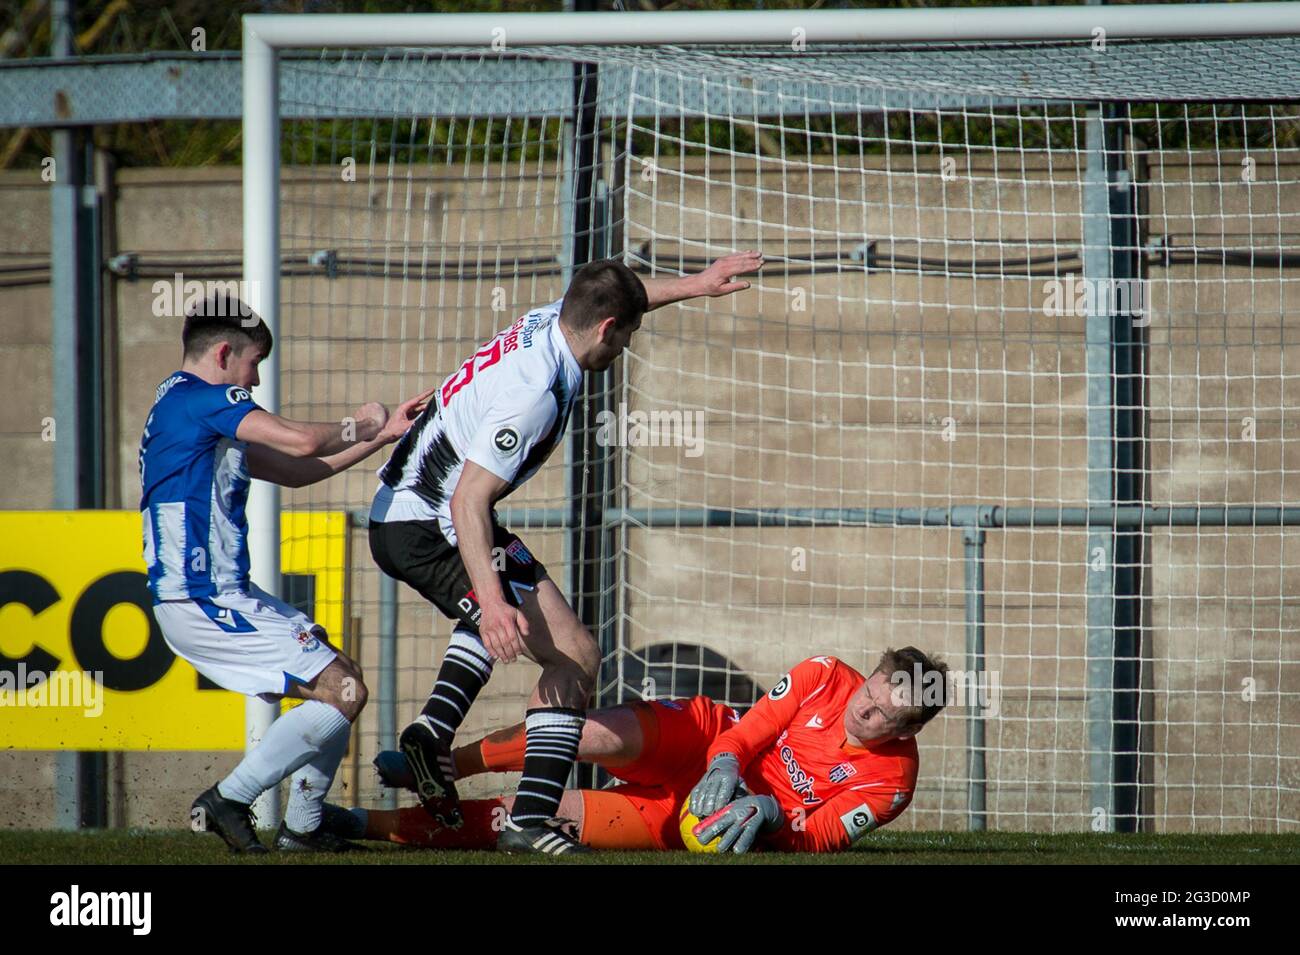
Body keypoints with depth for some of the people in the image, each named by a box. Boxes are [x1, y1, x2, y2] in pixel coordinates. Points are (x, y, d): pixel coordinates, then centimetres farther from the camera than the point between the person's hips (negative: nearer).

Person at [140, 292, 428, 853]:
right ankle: (229, 801, -10)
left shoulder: (183, 404, 21)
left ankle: (302, 828, 17)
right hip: (204, 601, -11)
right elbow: (302, 442, -21)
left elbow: (294, 470, 25)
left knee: (339, 681, 17)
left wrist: (384, 434, 22)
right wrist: (359, 427, 1)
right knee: (342, 692, -12)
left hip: (222, 595, 11)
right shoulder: (199, 397, -11)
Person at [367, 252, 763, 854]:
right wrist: (491, 599, -37)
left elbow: (618, 298, 27)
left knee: (505, 606, 38)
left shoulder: (548, 320, 1)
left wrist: (695, 285, 32)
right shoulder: (533, 394, -26)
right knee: (574, 656, -10)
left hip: (395, 516, 10)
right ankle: (530, 821, -13)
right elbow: (469, 501, -30)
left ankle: (433, 730, 19)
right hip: (434, 529, -10)